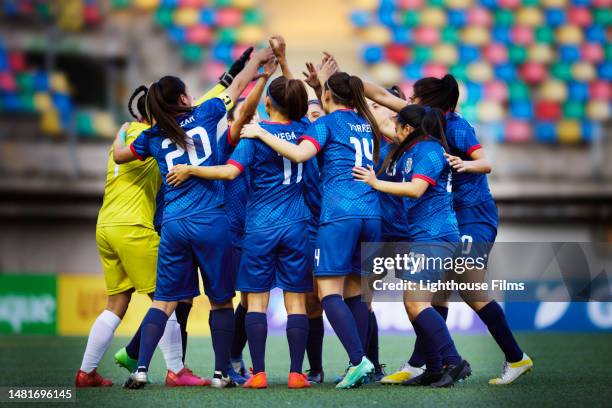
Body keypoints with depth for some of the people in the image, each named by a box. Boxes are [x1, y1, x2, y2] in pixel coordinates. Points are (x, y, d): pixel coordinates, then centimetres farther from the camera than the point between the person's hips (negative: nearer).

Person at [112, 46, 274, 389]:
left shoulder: (152, 137, 8)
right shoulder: (205, 115, 3)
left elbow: (119, 156, 27)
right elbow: (239, 83, 16)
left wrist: (120, 137, 48)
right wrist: (259, 57, 32)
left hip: (173, 226, 2)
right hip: (212, 221, -2)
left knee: (164, 301, 6)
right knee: (221, 300, 8)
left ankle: (141, 369, -6)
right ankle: (221, 373, 8)